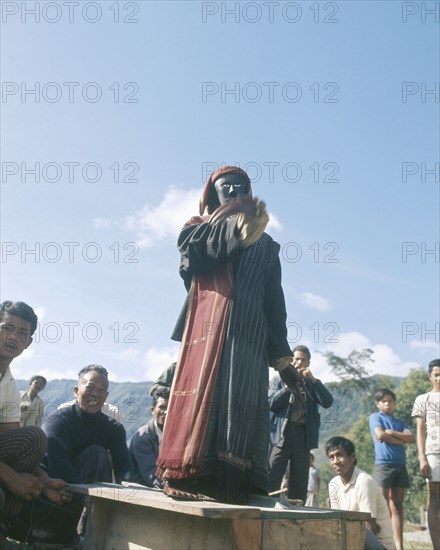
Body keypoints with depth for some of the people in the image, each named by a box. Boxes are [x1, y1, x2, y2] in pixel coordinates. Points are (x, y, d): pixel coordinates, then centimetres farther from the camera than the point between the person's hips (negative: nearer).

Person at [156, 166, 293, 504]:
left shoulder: (264, 242, 23)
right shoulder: (200, 227, 19)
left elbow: (274, 295, 16)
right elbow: (193, 252, -6)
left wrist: (279, 346, 6)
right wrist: (236, 230, -20)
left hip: (249, 327, 2)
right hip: (209, 320, -2)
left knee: (242, 396, -8)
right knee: (203, 390, -12)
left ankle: (233, 481, -9)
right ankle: (187, 475, -13)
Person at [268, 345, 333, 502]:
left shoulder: (312, 384, 17)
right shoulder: (279, 379, 12)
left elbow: (328, 402, 1)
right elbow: (272, 403, -2)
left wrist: (313, 379, -6)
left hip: (303, 435, 2)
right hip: (281, 434, -2)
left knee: (299, 481, 4)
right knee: (272, 479, -9)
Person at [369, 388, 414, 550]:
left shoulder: (400, 422, 21)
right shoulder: (376, 417, 8)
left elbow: (411, 438, 5)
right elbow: (380, 435, -9)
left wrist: (392, 433, -6)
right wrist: (401, 440, 2)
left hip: (400, 464, 5)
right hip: (383, 463, -5)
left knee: (397, 506, 3)